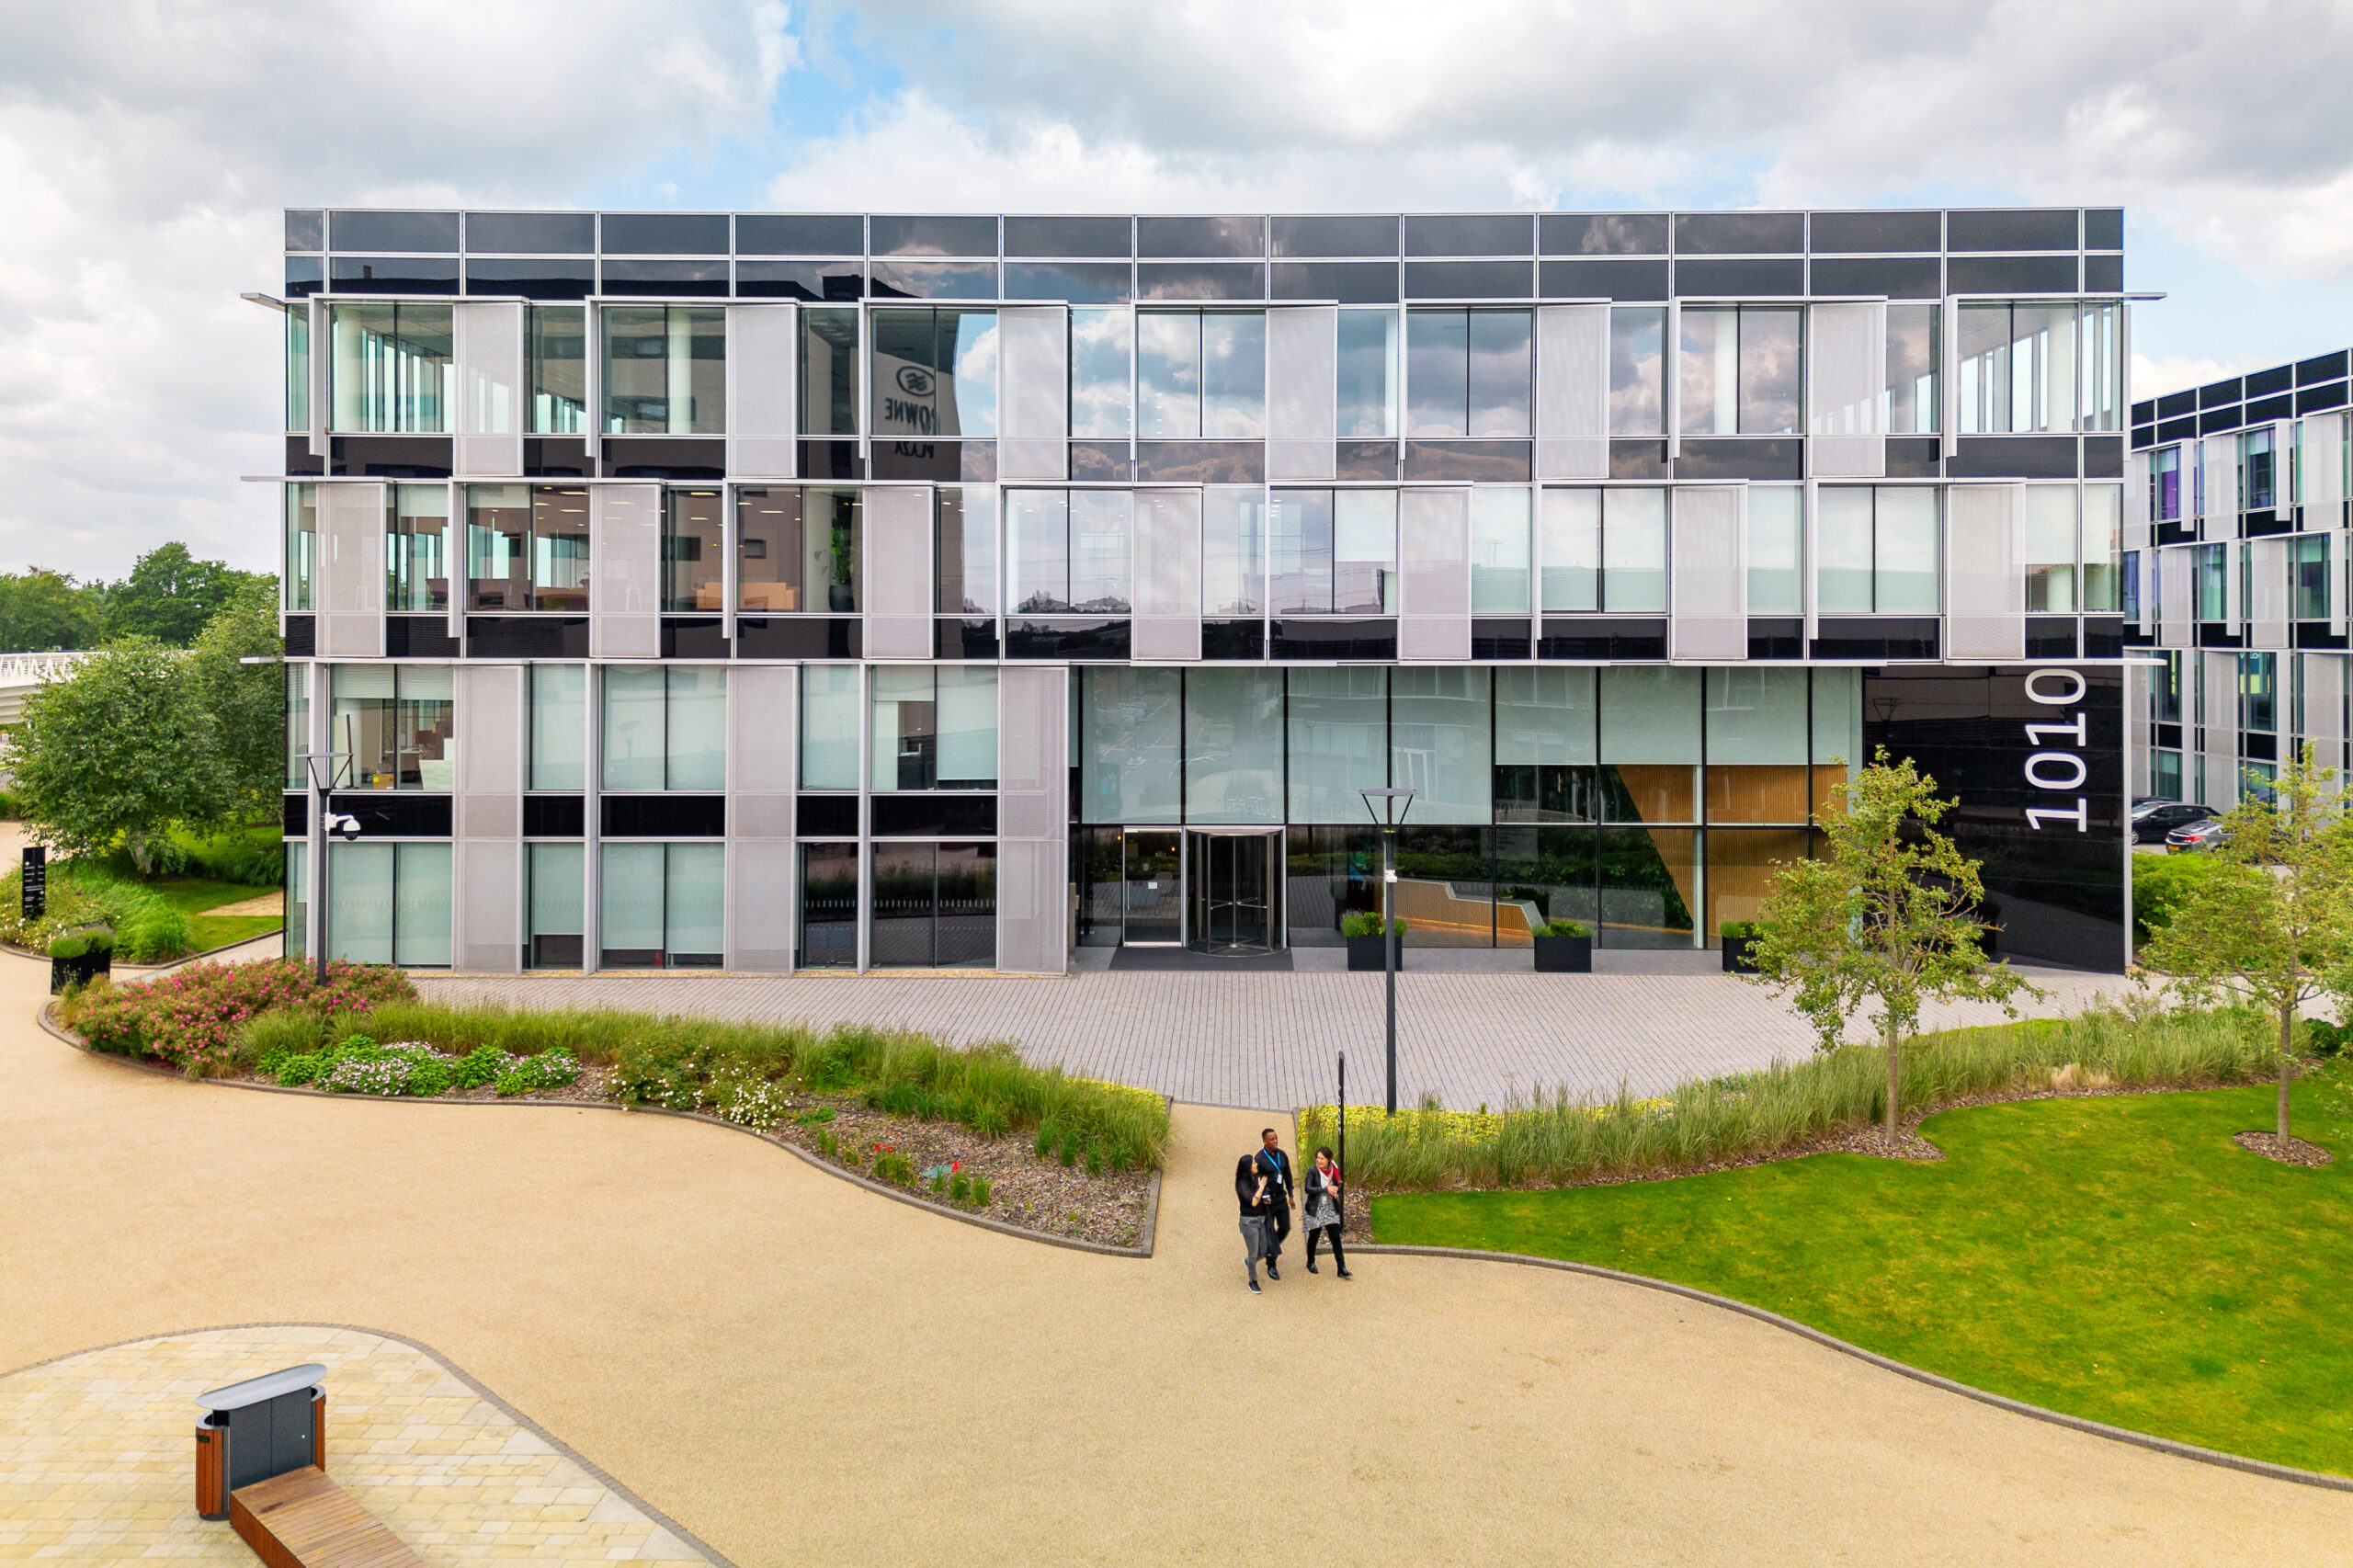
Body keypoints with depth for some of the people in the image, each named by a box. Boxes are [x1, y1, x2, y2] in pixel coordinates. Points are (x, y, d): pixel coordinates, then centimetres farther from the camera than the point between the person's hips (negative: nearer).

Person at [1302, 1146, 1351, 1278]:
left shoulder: (1333, 1169, 0)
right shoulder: (1313, 1170, -12)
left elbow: (1337, 1187, 12)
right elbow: (1308, 1188, -17)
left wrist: (1335, 1191, -12)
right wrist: (1326, 1189, -23)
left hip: (1331, 1208, 3)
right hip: (1316, 1209, -3)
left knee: (1336, 1238, -2)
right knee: (1313, 1236, 11)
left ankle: (1342, 1269, 2)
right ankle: (1310, 1263, 33)